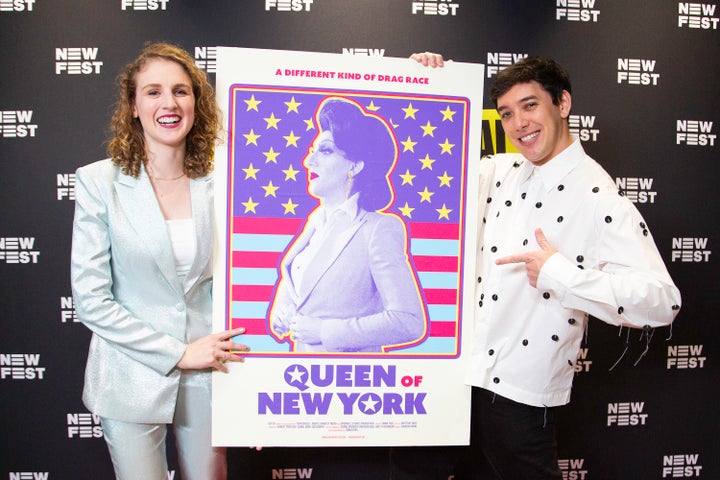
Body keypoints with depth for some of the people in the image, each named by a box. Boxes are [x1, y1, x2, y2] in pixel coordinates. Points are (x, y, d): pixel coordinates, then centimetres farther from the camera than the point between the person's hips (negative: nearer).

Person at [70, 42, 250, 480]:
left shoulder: (219, 181, -3)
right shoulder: (99, 181, -9)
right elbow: (91, 300, -11)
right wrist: (178, 353, -14)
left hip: (209, 376, 2)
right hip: (133, 379, -2)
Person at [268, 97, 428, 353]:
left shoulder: (379, 229, -20)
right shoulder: (317, 220, 2)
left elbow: (408, 322, -27)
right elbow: (291, 275, 18)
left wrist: (323, 331, -23)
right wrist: (280, 308, -3)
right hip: (301, 352, 7)